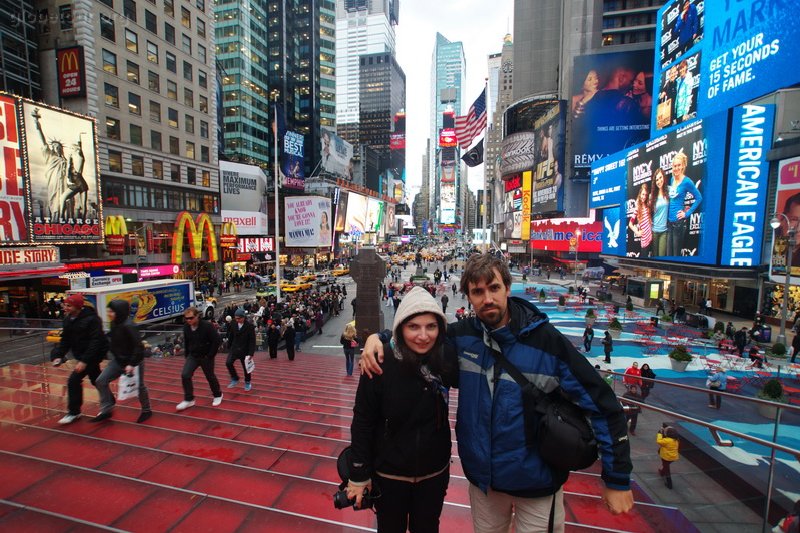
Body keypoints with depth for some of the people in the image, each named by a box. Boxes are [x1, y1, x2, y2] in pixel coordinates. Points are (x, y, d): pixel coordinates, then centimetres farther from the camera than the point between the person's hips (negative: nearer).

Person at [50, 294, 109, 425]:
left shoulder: (91, 319, -24)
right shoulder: (68, 320, 2)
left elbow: (96, 342, -26)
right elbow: (65, 340, 5)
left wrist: (84, 361, -28)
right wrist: (58, 356, -10)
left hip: (95, 354, -9)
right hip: (81, 355, 9)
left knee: (74, 380, -12)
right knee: (96, 380, 20)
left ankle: (74, 412, 5)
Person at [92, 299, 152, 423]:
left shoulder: (128, 326, -25)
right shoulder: (114, 324, 0)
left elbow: (139, 346, -26)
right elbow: (114, 342, 15)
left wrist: (132, 364, -26)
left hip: (133, 361, -8)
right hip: (118, 360, 8)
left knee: (139, 386, 7)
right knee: (100, 381, 1)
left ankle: (146, 411, 28)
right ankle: (106, 410, 15)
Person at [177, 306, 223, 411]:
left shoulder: (207, 325, -22)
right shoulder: (186, 327, -4)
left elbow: (216, 340, -19)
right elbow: (186, 342, 13)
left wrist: (210, 355, -17)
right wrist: (186, 355, 9)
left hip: (206, 357, -5)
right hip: (192, 356, 5)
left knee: (210, 377, 9)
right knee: (185, 375, -9)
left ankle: (218, 395, 32)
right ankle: (189, 400, 6)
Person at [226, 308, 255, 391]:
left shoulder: (250, 326, -14)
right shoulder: (233, 325, -2)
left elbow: (252, 341, -14)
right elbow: (230, 337, 9)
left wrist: (251, 353, -18)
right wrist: (229, 348, 10)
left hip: (245, 350, -3)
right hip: (234, 349, 3)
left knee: (246, 367, 6)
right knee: (228, 363, -15)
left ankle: (247, 383, 28)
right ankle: (235, 379, 7)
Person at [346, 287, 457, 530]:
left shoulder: (446, 358, -16)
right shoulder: (381, 363, -23)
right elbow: (362, 421, -14)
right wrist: (359, 475, -7)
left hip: (434, 472, 2)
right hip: (389, 474, -2)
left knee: (427, 527, 25)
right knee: (390, 527, 22)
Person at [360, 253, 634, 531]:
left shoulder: (547, 340, -20)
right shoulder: (463, 334, -12)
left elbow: (602, 404, -14)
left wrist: (618, 479, -9)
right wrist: (378, 338, -15)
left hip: (537, 480, -3)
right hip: (481, 476, 3)